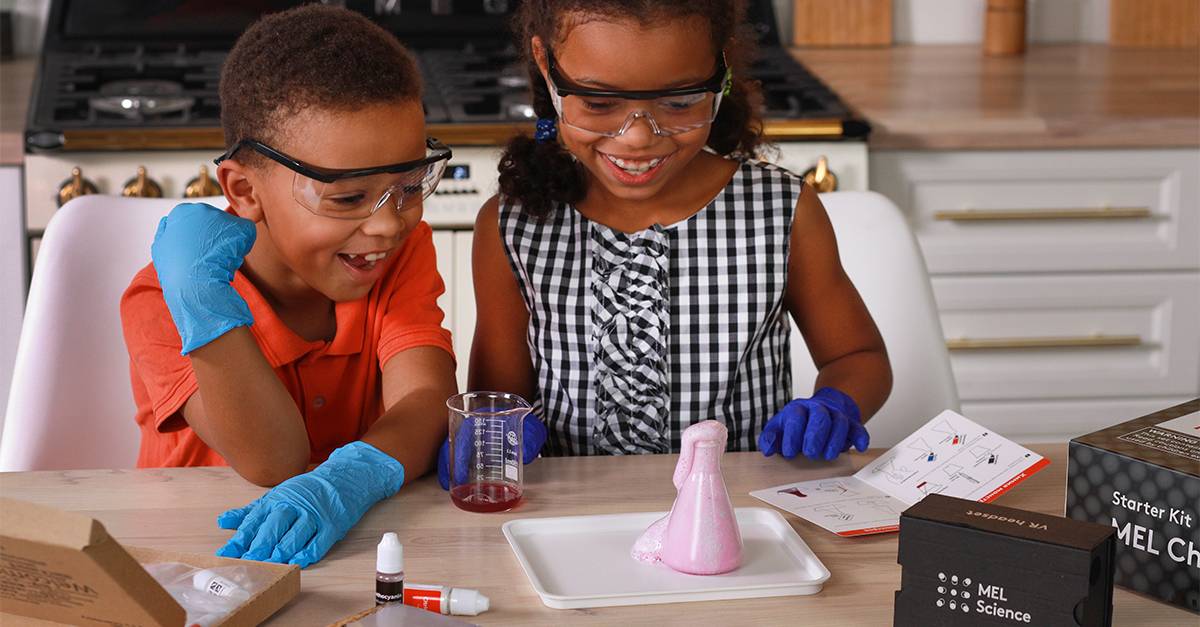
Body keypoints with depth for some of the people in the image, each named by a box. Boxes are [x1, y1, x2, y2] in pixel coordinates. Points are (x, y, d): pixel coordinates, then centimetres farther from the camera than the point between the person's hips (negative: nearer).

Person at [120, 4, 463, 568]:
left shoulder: (405, 252, -2)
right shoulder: (160, 305, -13)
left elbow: (427, 399, -17)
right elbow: (276, 462, -22)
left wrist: (346, 481, -37)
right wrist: (207, 310, -34)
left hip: (358, 542, 2)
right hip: (199, 558, -2)